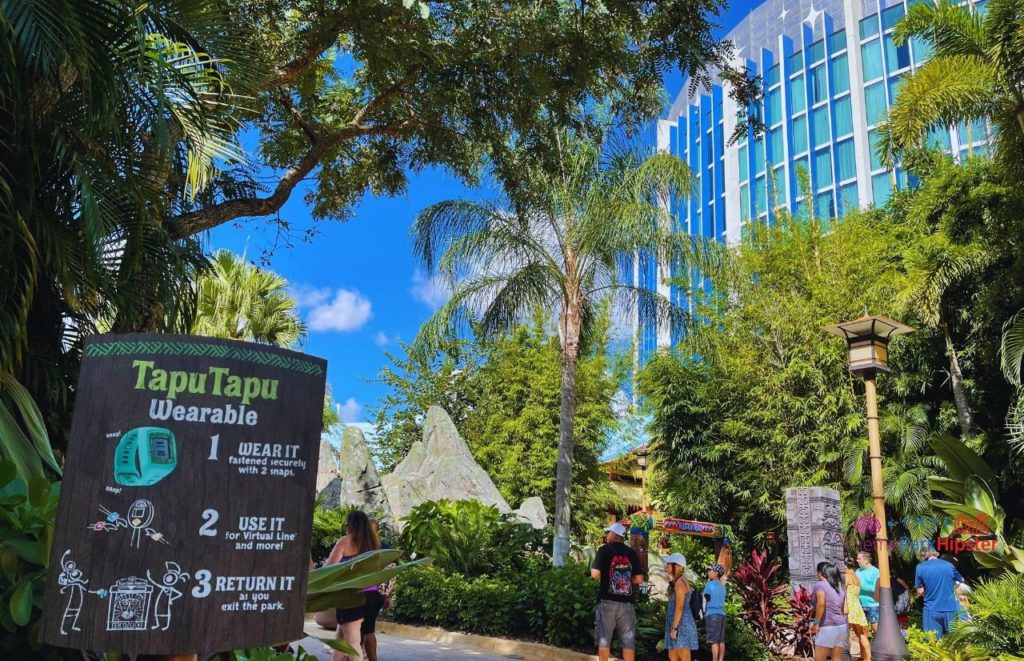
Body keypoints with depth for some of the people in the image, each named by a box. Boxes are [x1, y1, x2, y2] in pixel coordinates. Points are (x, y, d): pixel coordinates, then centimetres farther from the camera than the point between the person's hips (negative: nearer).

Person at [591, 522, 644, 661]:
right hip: (627, 603, 3)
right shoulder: (632, 553, 8)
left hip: (607, 601, -3)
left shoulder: (605, 549, -2)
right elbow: (639, 579, 6)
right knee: (628, 641, 6)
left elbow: (595, 574, -11)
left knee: (604, 639, 4)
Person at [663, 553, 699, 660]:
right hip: (678, 626, 10)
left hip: (682, 626, -10)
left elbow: (680, 607, -19)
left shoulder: (680, 582, -14)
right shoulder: (676, 582, 16)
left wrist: (674, 628, -20)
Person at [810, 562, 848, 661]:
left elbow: (821, 603, -22)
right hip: (842, 627, 7)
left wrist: (816, 623, -16)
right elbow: (845, 610, 12)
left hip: (827, 628, -7)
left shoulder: (820, 585, -6)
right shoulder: (840, 587, 16)